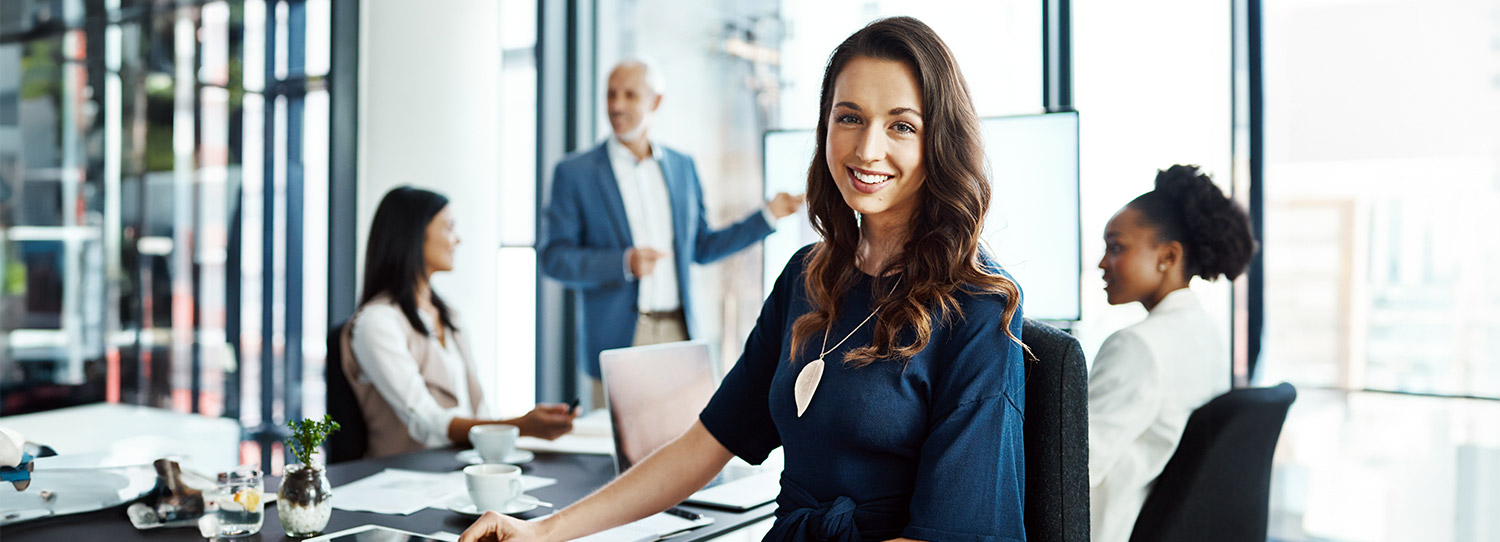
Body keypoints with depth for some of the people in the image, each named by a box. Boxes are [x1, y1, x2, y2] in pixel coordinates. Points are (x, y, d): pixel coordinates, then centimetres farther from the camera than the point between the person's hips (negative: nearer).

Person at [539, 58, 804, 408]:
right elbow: (554, 258, -3)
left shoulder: (682, 167, 12)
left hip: (678, 334, 3)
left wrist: (768, 215, 14)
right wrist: (623, 263, -16)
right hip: (617, 338, -3)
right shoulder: (575, 173, 1)